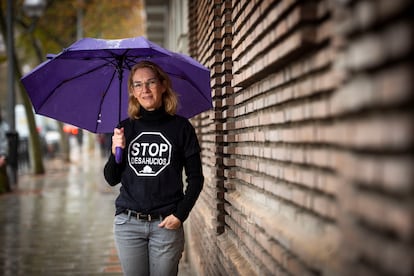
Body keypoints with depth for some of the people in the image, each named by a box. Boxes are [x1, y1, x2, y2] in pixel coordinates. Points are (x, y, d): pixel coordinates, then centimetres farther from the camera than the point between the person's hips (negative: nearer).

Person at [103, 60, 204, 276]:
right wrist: (116, 152, -9)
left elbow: (195, 178, 3)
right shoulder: (125, 128, 6)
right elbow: (112, 179, 9)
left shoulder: (180, 127, 0)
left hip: (166, 224, -2)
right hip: (128, 223, 2)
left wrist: (180, 214, -7)